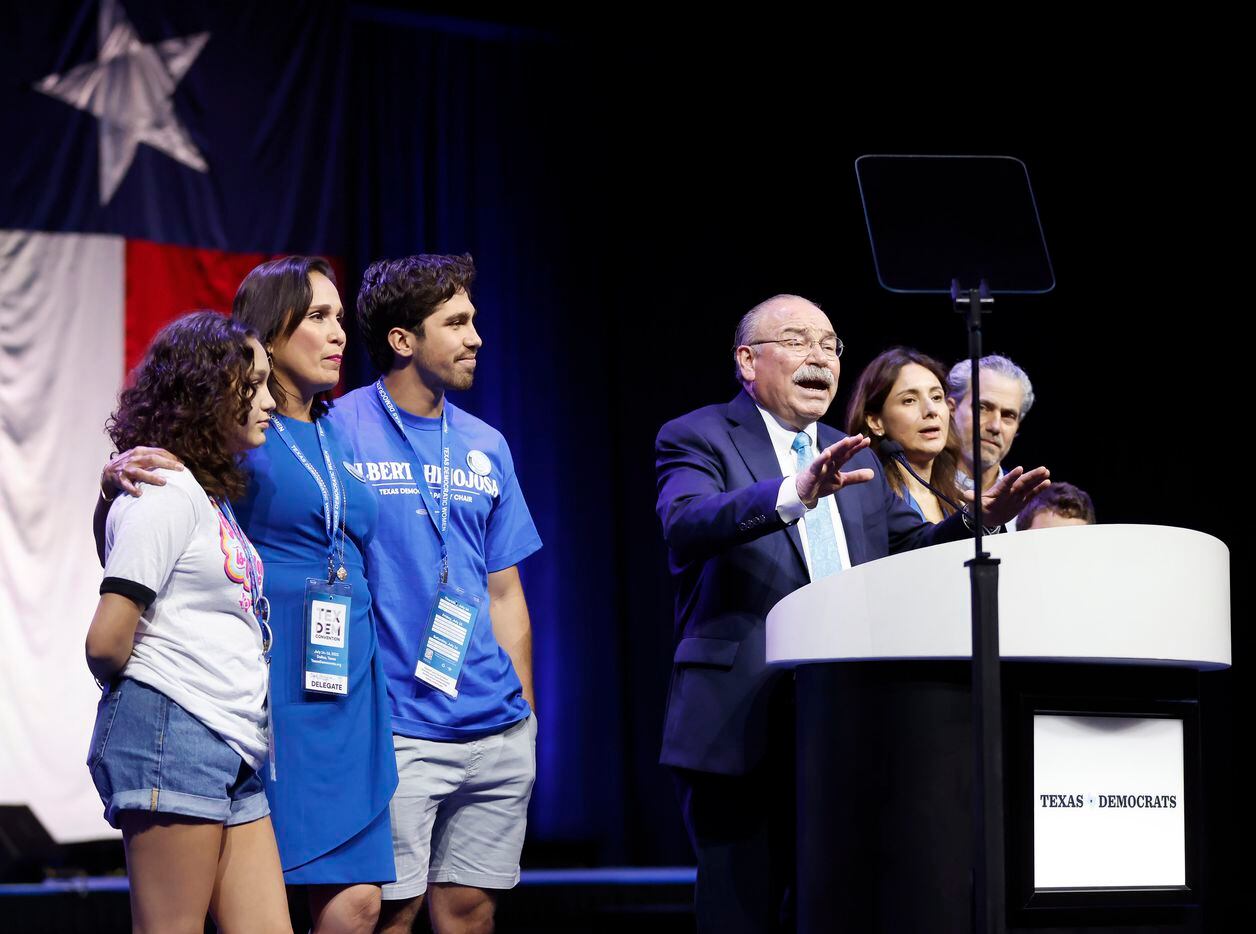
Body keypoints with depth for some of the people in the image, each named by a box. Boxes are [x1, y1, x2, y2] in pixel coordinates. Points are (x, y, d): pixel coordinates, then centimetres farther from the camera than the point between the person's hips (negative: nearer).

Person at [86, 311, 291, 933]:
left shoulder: (216, 496, 21)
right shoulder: (167, 492, -8)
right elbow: (106, 642, -12)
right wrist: (139, 694, 4)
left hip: (235, 757, 9)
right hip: (172, 737, -9)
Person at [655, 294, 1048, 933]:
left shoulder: (857, 460, 21)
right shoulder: (699, 439, -1)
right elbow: (685, 524, -21)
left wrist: (979, 519, -3)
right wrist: (795, 493, -37)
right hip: (742, 729, -6)